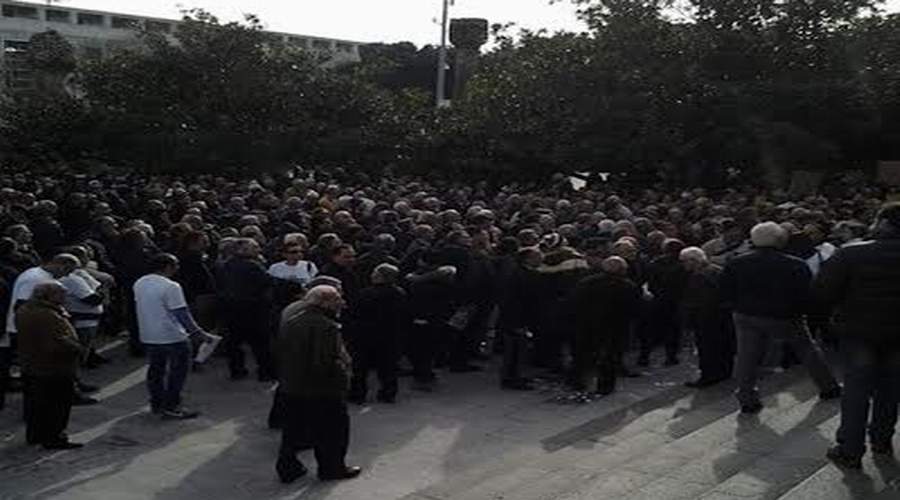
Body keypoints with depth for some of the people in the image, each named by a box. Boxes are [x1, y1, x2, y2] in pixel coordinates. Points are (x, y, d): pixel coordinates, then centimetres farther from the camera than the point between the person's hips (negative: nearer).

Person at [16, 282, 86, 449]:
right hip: (55, 370, -10)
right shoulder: (49, 317, -28)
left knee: (34, 403, 20)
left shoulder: (23, 311, 4)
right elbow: (60, 343, -32)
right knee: (56, 404, 3)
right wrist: (79, 349, -17)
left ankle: (33, 435, 33)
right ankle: (52, 438, 10)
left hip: (29, 367, 10)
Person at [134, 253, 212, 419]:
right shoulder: (170, 287, -19)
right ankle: (171, 408, 3)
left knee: (155, 369, 19)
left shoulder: (139, 284, 6)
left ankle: (156, 404, 27)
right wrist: (199, 332, -14)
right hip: (172, 337, -8)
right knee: (178, 370, 3)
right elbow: (182, 313, -19)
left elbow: (138, 307, 16)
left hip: (148, 336, 8)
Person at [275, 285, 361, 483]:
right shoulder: (328, 328, -21)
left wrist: (284, 380, 17)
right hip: (324, 391, -7)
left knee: (293, 430, 18)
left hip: (291, 389, 7)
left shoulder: (288, 323, 4)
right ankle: (332, 467, 22)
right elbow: (332, 363, -26)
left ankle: (287, 467, 24)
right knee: (331, 430, 11)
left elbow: (280, 356, 10)